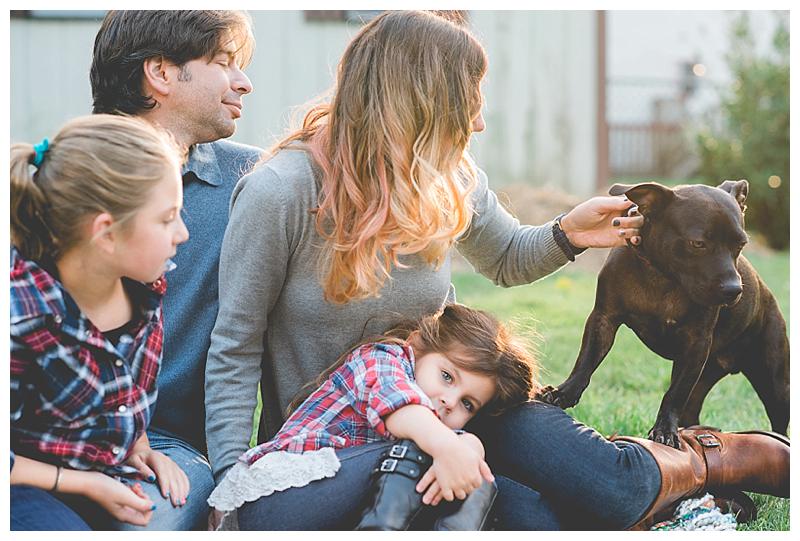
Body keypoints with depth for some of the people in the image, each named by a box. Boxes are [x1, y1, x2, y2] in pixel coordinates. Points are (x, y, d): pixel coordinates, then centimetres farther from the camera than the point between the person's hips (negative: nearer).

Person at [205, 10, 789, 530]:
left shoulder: (454, 182, -1)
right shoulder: (278, 192, -18)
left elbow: (506, 260, 20)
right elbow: (235, 350, -13)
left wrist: (565, 235, -2)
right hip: (325, 443, -4)